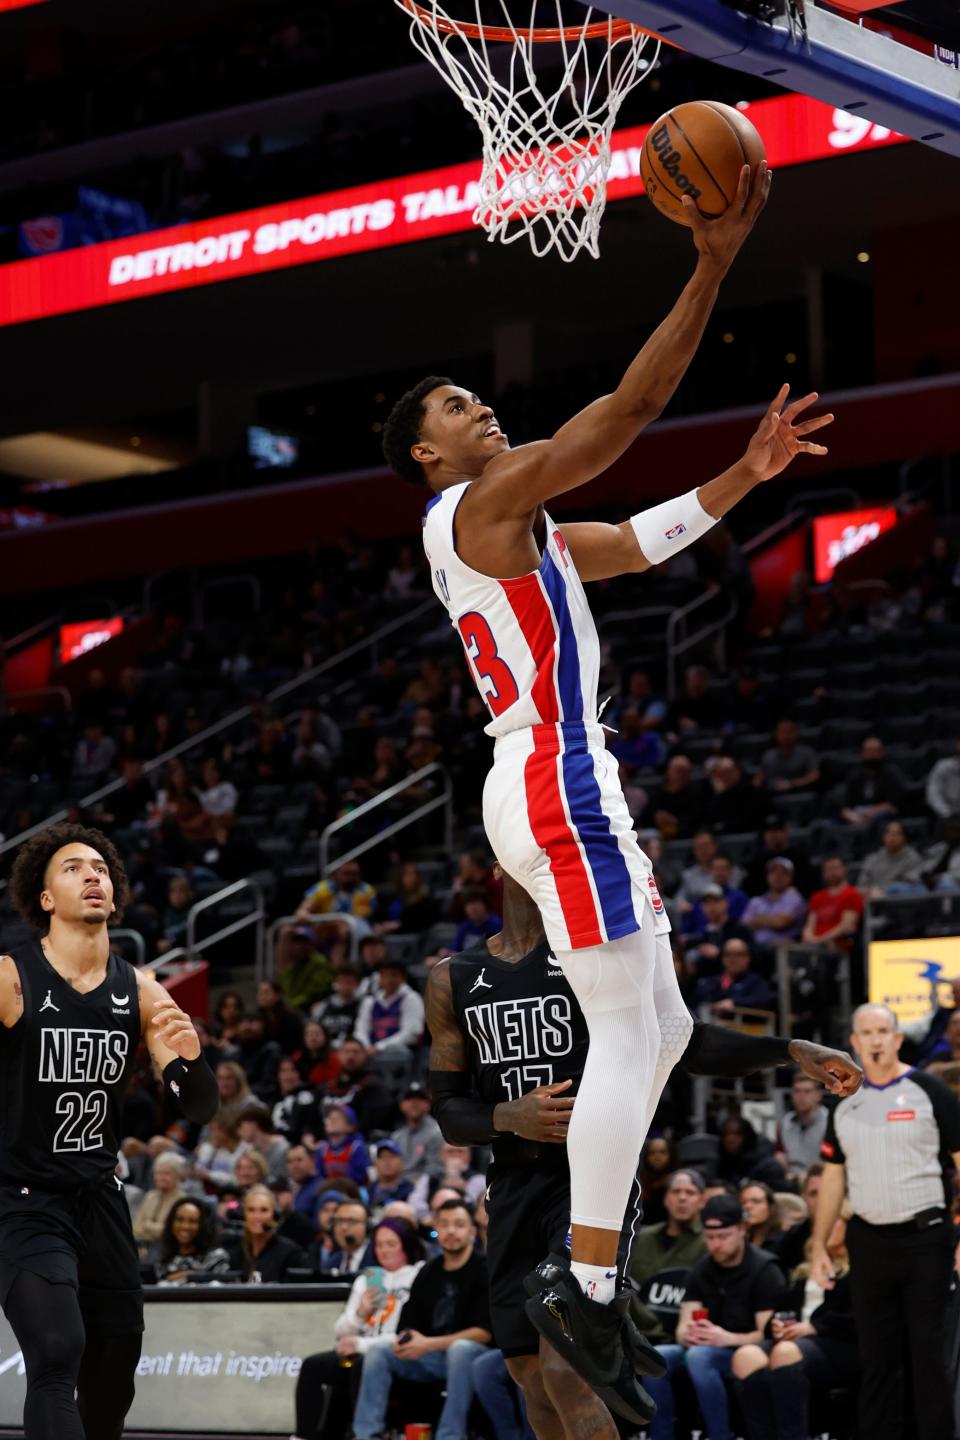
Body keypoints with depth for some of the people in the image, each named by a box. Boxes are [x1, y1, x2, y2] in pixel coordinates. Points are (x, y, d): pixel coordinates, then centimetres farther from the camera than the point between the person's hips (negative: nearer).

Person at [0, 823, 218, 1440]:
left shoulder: (141, 994, 1)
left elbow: (199, 1109, 3)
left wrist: (191, 1057, -19)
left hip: (100, 1198, 6)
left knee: (115, 1371, 11)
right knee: (58, 1355, -22)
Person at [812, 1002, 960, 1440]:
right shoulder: (845, 1102, 11)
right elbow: (833, 1177, 15)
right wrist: (819, 1245, 10)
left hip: (924, 1238, -4)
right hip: (868, 1240, 4)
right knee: (876, 1355, 8)